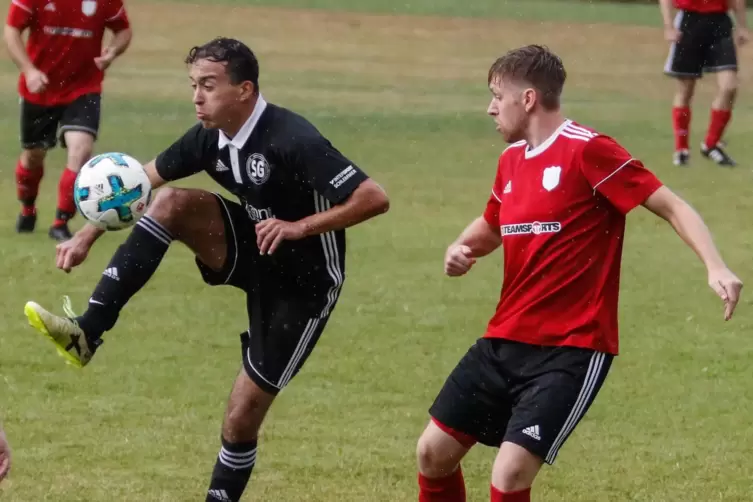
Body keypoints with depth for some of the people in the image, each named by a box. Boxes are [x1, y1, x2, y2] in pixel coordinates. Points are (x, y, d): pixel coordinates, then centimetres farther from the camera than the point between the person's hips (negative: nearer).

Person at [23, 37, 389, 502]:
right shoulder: (210, 137, -7)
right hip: (253, 255, 6)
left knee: (243, 416, -6)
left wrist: (299, 227, -33)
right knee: (169, 202, -18)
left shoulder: (292, 141, -29)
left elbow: (374, 198, -31)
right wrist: (88, 235, -7)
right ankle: (87, 332, -20)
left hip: (303, 282, -6)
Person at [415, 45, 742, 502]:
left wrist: (716, 267, -29)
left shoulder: (588, 151, -14)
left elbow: (672, 207, -14)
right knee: (434, 451, 9)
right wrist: (462, 249, 7)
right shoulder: (511, 160, 10)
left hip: (571, 351, -8)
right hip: (504, 342, 8)